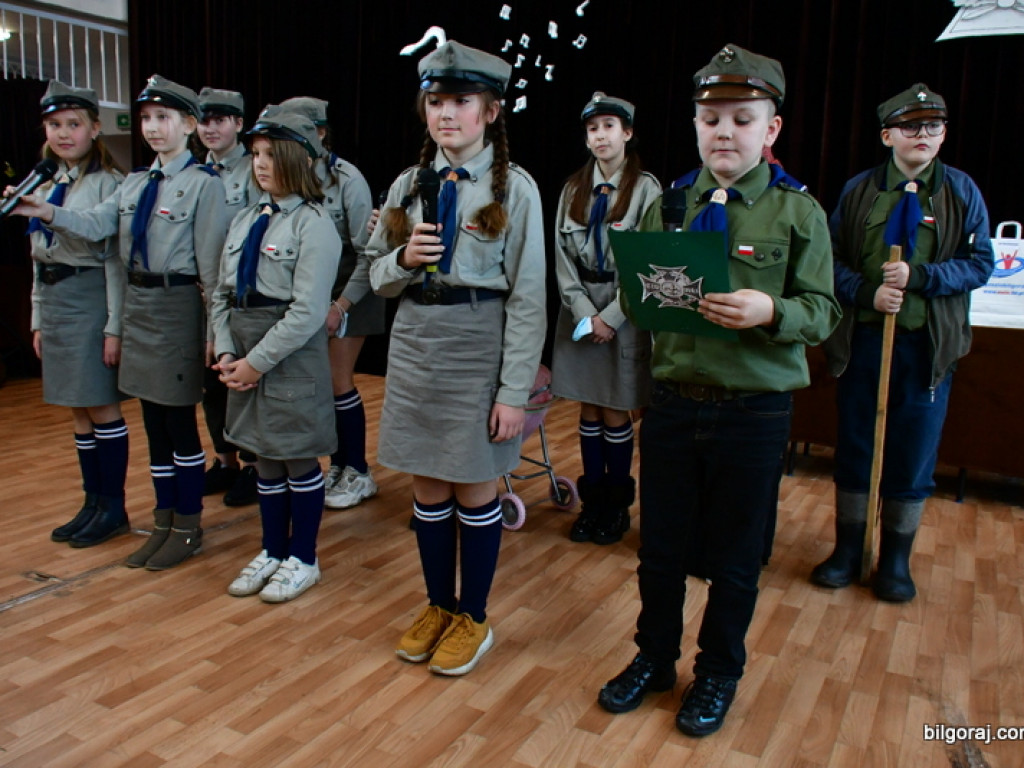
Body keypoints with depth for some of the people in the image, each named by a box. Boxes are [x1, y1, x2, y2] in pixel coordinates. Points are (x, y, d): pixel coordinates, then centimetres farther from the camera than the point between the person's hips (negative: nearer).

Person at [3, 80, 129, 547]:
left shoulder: (107, 182, -8)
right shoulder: (46, 184, 14)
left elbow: (116, 257, -12)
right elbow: (39, 257, 16)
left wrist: (115, 326, -15)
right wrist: (39, 318, 14)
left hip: (90, 297, -7)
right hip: (53, 301, 7)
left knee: (100, 406, -1)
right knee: (78, 410, 12)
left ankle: (113, 508, 12)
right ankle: (93, 502, 22)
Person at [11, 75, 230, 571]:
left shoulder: (203, 184, -7)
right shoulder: (135, 183, 15)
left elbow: (210, 263, -11)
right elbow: (96, 224, 1)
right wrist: (49, 213, -18)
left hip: (176, 304, -7)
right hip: (136, 305, 7)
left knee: (179, 421, 0)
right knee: (153, 422, 13)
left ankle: (188, 528, 15)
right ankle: (164, 522, 26)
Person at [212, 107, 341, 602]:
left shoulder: (313, 225, -11)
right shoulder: (245, 220, 10)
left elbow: (307, 313, -18)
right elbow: (223, 294, 10)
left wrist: (257, 361, -16)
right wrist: (227, 352, -3)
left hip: (293, 359, -6)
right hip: (247, 360, 7)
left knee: (299, 462, 6)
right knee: (265, 460, 16)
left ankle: (303, 560, 24)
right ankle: (272, 551, 33)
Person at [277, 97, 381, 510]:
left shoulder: (346, 179, -16)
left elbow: (367, 253, -14)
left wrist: (341, 306, -16)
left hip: (349, 290, -4)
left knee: (337, 382, -4)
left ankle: (359, 473, 12)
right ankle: (338, 465, 23)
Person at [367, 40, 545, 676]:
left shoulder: (514, 188, -6)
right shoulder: (409, 184, 8)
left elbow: (527, 297, -9)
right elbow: (378, 277, 12)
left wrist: (515, 391, -13)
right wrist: (404, 259, -11)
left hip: (480, 349, -4)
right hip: (415, 345, 5)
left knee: (476, 490, 8)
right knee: (429, 489, 13)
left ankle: (473, 619, 26)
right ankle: (438, 606, 33)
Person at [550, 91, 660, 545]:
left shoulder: (645, 188, -4)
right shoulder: (573, 189, 7)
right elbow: (562, 256, 3)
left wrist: (610, 316, -13)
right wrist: (585, 313, -9)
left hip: (624, 313, -3)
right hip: (578, 311, 4)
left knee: (615, 414, 3)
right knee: (588, 411, 9)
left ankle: (617, 505, 19)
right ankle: (592, 501, 22)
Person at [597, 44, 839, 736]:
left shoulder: (798, 212, -2)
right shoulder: (668, 206, 6)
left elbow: (823, 311, -5)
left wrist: (771, 311, -25)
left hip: (754, 412, -2)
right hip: (673, 402, 3)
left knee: (735, 559, 13)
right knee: (661, 549, 15)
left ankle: (719, 673, 36)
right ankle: (655, 659, 38)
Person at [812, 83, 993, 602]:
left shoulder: (961, 192, 3)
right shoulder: (858, 190, 4)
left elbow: (980, 263, 0)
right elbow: (833, 259, 3)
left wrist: (919, 277, -16)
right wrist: (867, 292, -16)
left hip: (929, 346, 0)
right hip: (863, 340, 1)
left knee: (914, 456, 6)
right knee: (853, 448, 9)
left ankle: (896, 559, 24)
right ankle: (848, 550, 25)